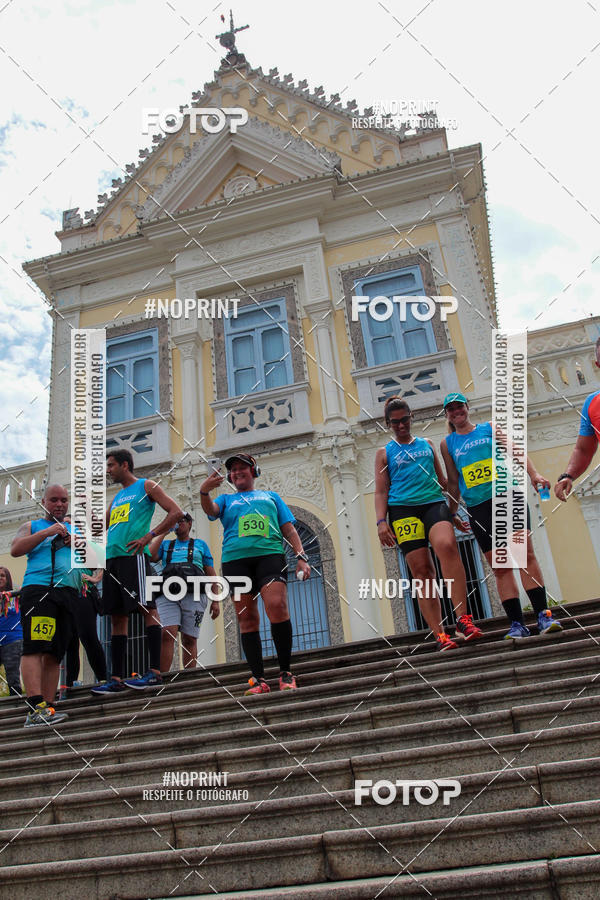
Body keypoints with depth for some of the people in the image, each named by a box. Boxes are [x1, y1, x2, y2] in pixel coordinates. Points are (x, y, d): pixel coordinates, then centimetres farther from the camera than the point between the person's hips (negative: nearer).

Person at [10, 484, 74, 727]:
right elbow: (15, 550, -1)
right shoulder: (32, 526, 18)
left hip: (68, 592, 4)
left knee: (55, 654, 1)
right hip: (37, 588, -4)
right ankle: (36, 707, -25)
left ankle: (46, 709, 2)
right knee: (35, 647, -18)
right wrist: (46, 532, -8)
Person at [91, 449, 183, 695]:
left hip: (134, 555, -8)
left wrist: (149, 535, -13)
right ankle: (117, 679, 7)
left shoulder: (146, 486, 5)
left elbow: (176, 512, -5)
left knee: (147, 608, -12)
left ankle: (155, 672, -15)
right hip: (112, 558, 8)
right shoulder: (117, 497, 27)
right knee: (117, 617, 5)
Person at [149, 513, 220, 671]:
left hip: (193, 595, 0)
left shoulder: (200, 544, 23)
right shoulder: (166, 544, 27)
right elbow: (150, 557, 7)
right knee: (167, 634, -19)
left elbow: (211, 574, 18)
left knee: (189, 640, -5)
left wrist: (215, 601, 8)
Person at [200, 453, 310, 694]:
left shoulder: (271, 496, 26)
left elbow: (289, 530, 20)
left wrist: (301, 557, 6)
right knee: (247, 619, -4)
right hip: (235, 559, 2)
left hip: (269, 554, -1)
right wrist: (204, 492, -19)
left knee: (277, 606, -21)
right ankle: (259, 679, -2)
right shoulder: (226, 499, 26)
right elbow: (210, 510, 3)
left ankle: (286, 673, -13)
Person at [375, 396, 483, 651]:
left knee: (447, 545, -28)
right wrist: (381, 521, -6)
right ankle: (439, 634, -8)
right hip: (403, 508, -1)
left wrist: (453, 514, 23)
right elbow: (381, 491, 8)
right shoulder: (384, 453, 15)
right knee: (421, 570, -8)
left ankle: (462, 618, -28)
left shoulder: (427, 444, 21)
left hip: (433, 502, 1)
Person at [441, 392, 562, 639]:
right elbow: (453, 482, 17)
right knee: (499, 566, -2)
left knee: (525, 554, -12)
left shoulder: (490, 428, 13)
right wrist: (451, 513, 14)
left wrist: (533, 474, -12)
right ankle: (517, 623, 1)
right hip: (478, 507, 1)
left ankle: (543, 615, -8)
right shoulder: (447, 443, 14)